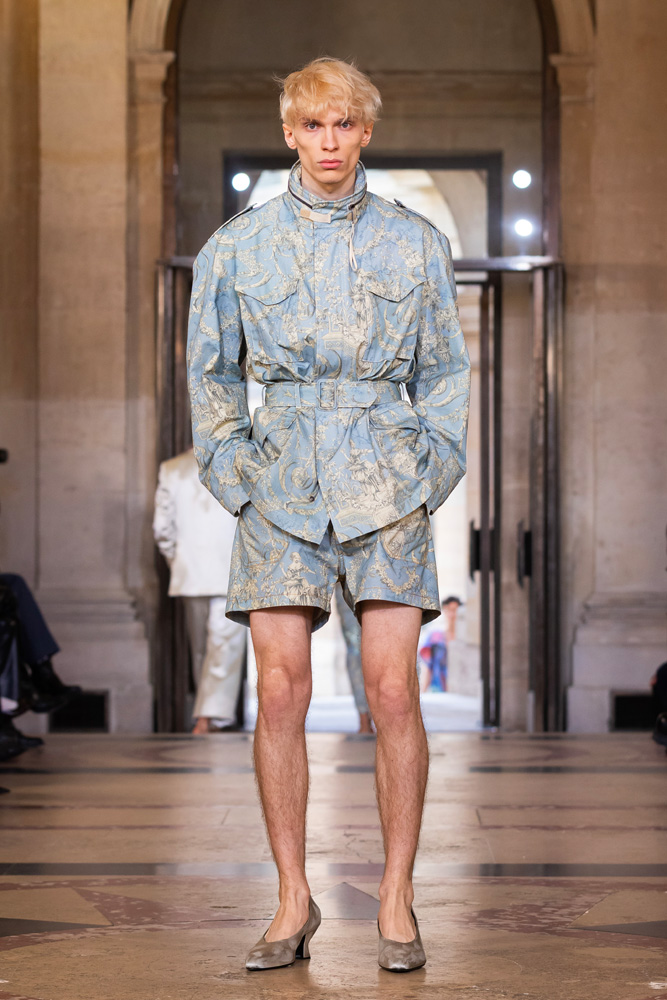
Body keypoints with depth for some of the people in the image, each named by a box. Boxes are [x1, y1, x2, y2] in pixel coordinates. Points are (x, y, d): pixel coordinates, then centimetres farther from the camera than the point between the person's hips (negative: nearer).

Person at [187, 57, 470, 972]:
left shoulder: (415, 242, 8)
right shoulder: (239, 245, 7)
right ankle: (294, 903, 6)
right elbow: (210, 373, 13)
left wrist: (428, 473, 2)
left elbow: (446, 372, 12)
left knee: (394, 691, -6)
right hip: (281, 482, 1)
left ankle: (396, 900, 4)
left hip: (385, 484, 0)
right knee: (280, 695, -4)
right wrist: (235, 478, 3)